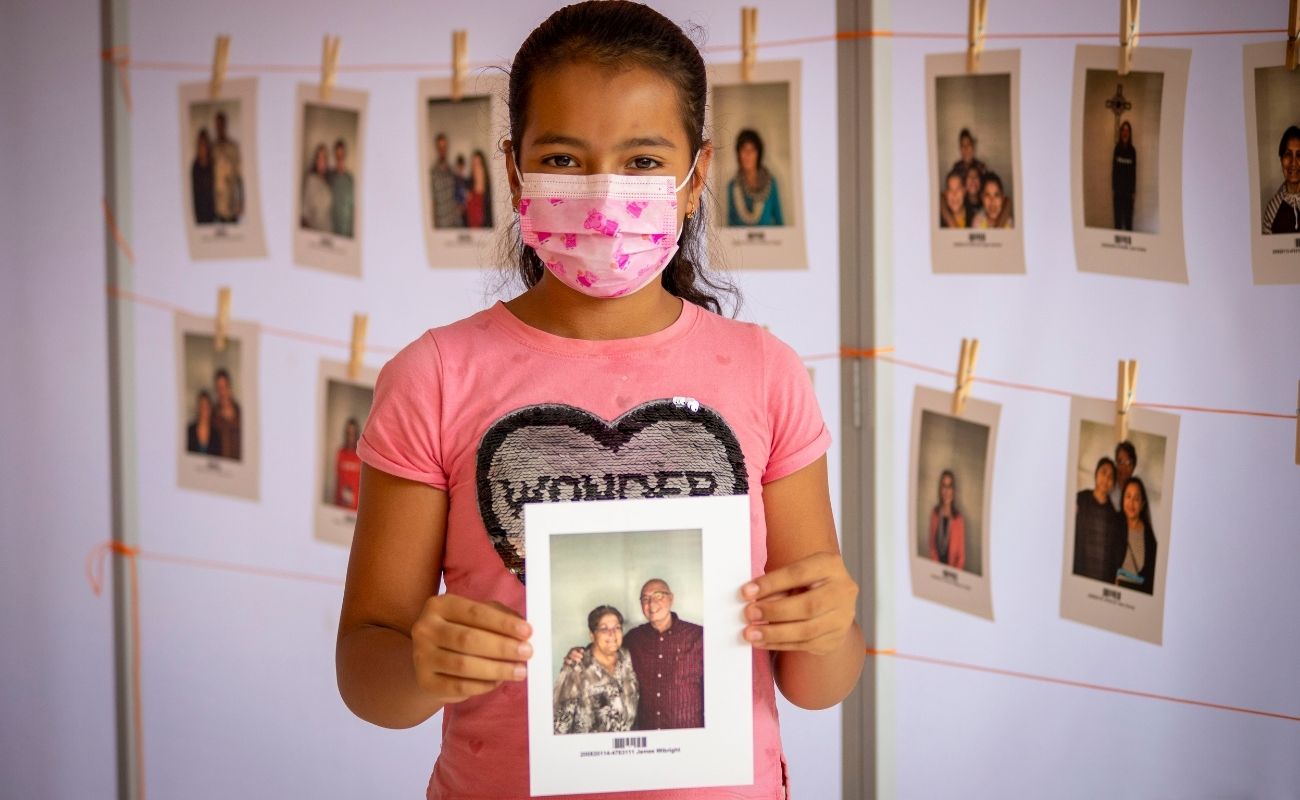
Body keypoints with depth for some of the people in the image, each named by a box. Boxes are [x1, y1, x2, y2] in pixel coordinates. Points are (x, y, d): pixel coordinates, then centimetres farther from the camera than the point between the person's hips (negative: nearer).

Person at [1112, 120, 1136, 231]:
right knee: (1118, 216, 3)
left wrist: (1133, 191, -1)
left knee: (1128, 216, 2)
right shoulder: (1117, 148, -1)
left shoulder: (1132, 151, -1)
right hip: (1118, 188, 0)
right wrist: (1113, 188, -2)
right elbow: (1113, 169, 1)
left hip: (1128, 189, 0)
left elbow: (1134, 172, 1)